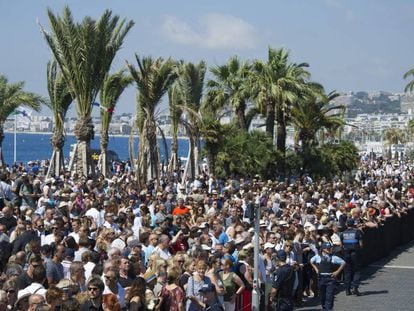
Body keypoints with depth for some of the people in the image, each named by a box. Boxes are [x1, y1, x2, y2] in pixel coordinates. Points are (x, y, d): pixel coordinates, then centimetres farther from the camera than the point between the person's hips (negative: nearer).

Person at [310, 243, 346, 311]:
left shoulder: (334, 258, -1)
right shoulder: (317, 257, 3)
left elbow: (343, 263, 8)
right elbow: (311, 261, 23)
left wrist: (337, 272, 3)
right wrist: (316, 269, 14)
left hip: (331, 278, -2)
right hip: (321, 278, 2)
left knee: (329, 297, -10)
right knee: (322, 296, 12)